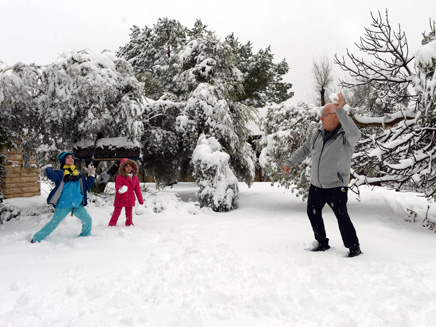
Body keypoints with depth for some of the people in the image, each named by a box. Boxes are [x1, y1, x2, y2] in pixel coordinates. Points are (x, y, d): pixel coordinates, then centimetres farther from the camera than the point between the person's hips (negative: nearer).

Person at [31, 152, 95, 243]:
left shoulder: (79, 174, 15)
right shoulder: (60, 173, -2)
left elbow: (87, 186, 19)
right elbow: (52, 176, -24)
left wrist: (91, 175, 15)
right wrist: (48, 168, -7)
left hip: (77, 205, 5)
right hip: (63, 205, -5)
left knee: (88, 220, 2)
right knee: (53, 223, -1)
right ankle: (36, 239, 16)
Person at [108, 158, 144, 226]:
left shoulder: (135, 177, 5)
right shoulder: (120, 177, -11)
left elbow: (137, 189, 11)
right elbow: (117, 186, -17)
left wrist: (140, 199, 13)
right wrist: (120, 189, -42)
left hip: (130, 200, 5)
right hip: (120, 199, -4)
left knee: (129, 214, 17)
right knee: (116, 213, 4)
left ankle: (129, 224, 30)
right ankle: (112, 225, 14)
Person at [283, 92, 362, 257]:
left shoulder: (346, 136, -14)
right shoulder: (318, 133, 5)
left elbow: (355, 133, -38)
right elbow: (304, 149, 17)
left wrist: (341, 111, -41)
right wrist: (290, 162, 14)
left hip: (336, 186, -7)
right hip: (316, 185, 7)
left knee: (342, 217, -10)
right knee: (313, 214, 14)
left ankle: (354, 247, 10)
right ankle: (323, 243, 31)